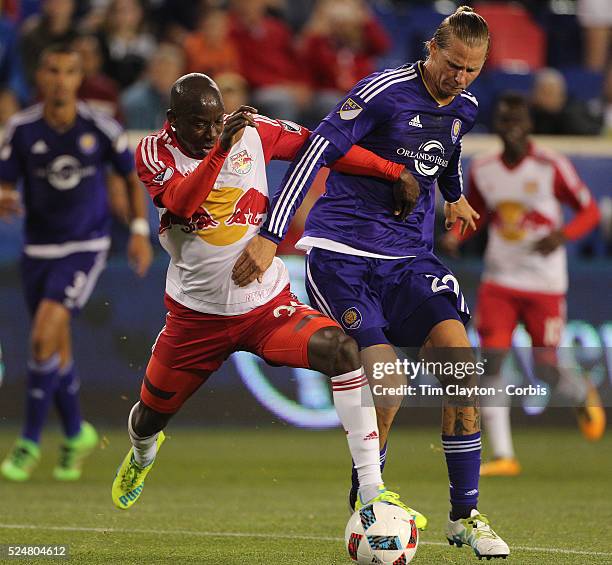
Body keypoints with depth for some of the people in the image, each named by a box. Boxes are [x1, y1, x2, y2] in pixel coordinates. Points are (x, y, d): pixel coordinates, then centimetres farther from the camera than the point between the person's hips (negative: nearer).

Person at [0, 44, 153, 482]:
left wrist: (140, 231, 2)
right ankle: (77, 434, 32)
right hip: (39, 247, 3)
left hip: (86, 246, -3)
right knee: (57, 349, 8)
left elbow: (132, 176, 8)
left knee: (45, 333, -19)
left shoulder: (101, 129, -7)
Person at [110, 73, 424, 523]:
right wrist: (221, 149, -43)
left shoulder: (252, 132, -6)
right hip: (196, 313, 0)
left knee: (342, 350, -27)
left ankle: (372, 492, -25)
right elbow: (180, 203, -30)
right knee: (150, 418, 15)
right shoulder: (155, 152, -10)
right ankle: (143, 453, 58)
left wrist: (395, 171, -3)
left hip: (266, 304, 0)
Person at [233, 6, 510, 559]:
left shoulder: (463, 109, 7)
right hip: (341, 253, -6)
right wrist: (270, 234, -27)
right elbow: (318, 151, -21)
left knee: (460, 358, -14)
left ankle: (465, 515, -3)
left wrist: (455, 197, 50)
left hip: (409, 258, 6)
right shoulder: (385, 91, -15)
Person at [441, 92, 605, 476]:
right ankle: (503, 456, -6)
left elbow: (590, 211, -4)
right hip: (499, 281, 3)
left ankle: (583, 396, 34)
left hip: (546, 283, -3)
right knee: (491, 361, -10)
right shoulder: (482, 171, 4)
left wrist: (562, 235, -22)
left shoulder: (552, 167, -9)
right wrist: (456, 236, -1)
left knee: (545, 369, -3)